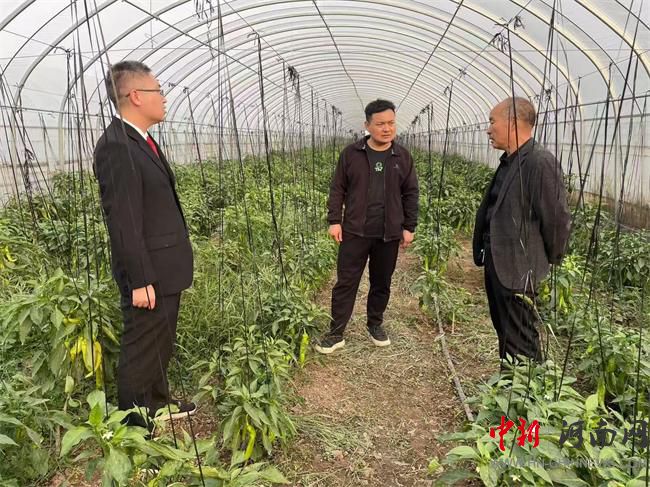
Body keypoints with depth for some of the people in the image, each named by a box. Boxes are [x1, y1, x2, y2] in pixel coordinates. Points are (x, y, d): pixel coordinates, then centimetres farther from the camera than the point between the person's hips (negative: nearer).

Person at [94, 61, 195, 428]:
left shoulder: (143, 140, 12)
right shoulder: (116, 146, -20)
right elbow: (123, 222, -22)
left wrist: (170, 268, 18)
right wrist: (140, 280, -20)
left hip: (166, 269, 10)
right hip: (148, 274, -10)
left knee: (162, 344, 23)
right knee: (142, 350, 6)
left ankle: (158, 403, 41)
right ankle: (135, 423, 24)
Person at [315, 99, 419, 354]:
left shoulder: (403, 156, 4)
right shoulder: (351, 153, -1)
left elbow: (410, 194, 7)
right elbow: (337, 189, 2)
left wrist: (409, 227, 3)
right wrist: (334, 220, -4)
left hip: (389, 235, 2)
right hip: (355, 232, -1)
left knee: (381, 283, 14)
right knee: (346, 283, 2)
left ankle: (376, 324, 32)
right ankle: (336, 333, 11)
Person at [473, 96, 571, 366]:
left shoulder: (541, 163, -20)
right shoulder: (509, 161, 10)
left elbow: (556, 219, -19)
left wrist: (550, 261, -7)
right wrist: (486, 252, 15)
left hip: (517, 270, -10)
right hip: (496, 263, 10)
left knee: (519, 343, 3)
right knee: (503, 331, 22)